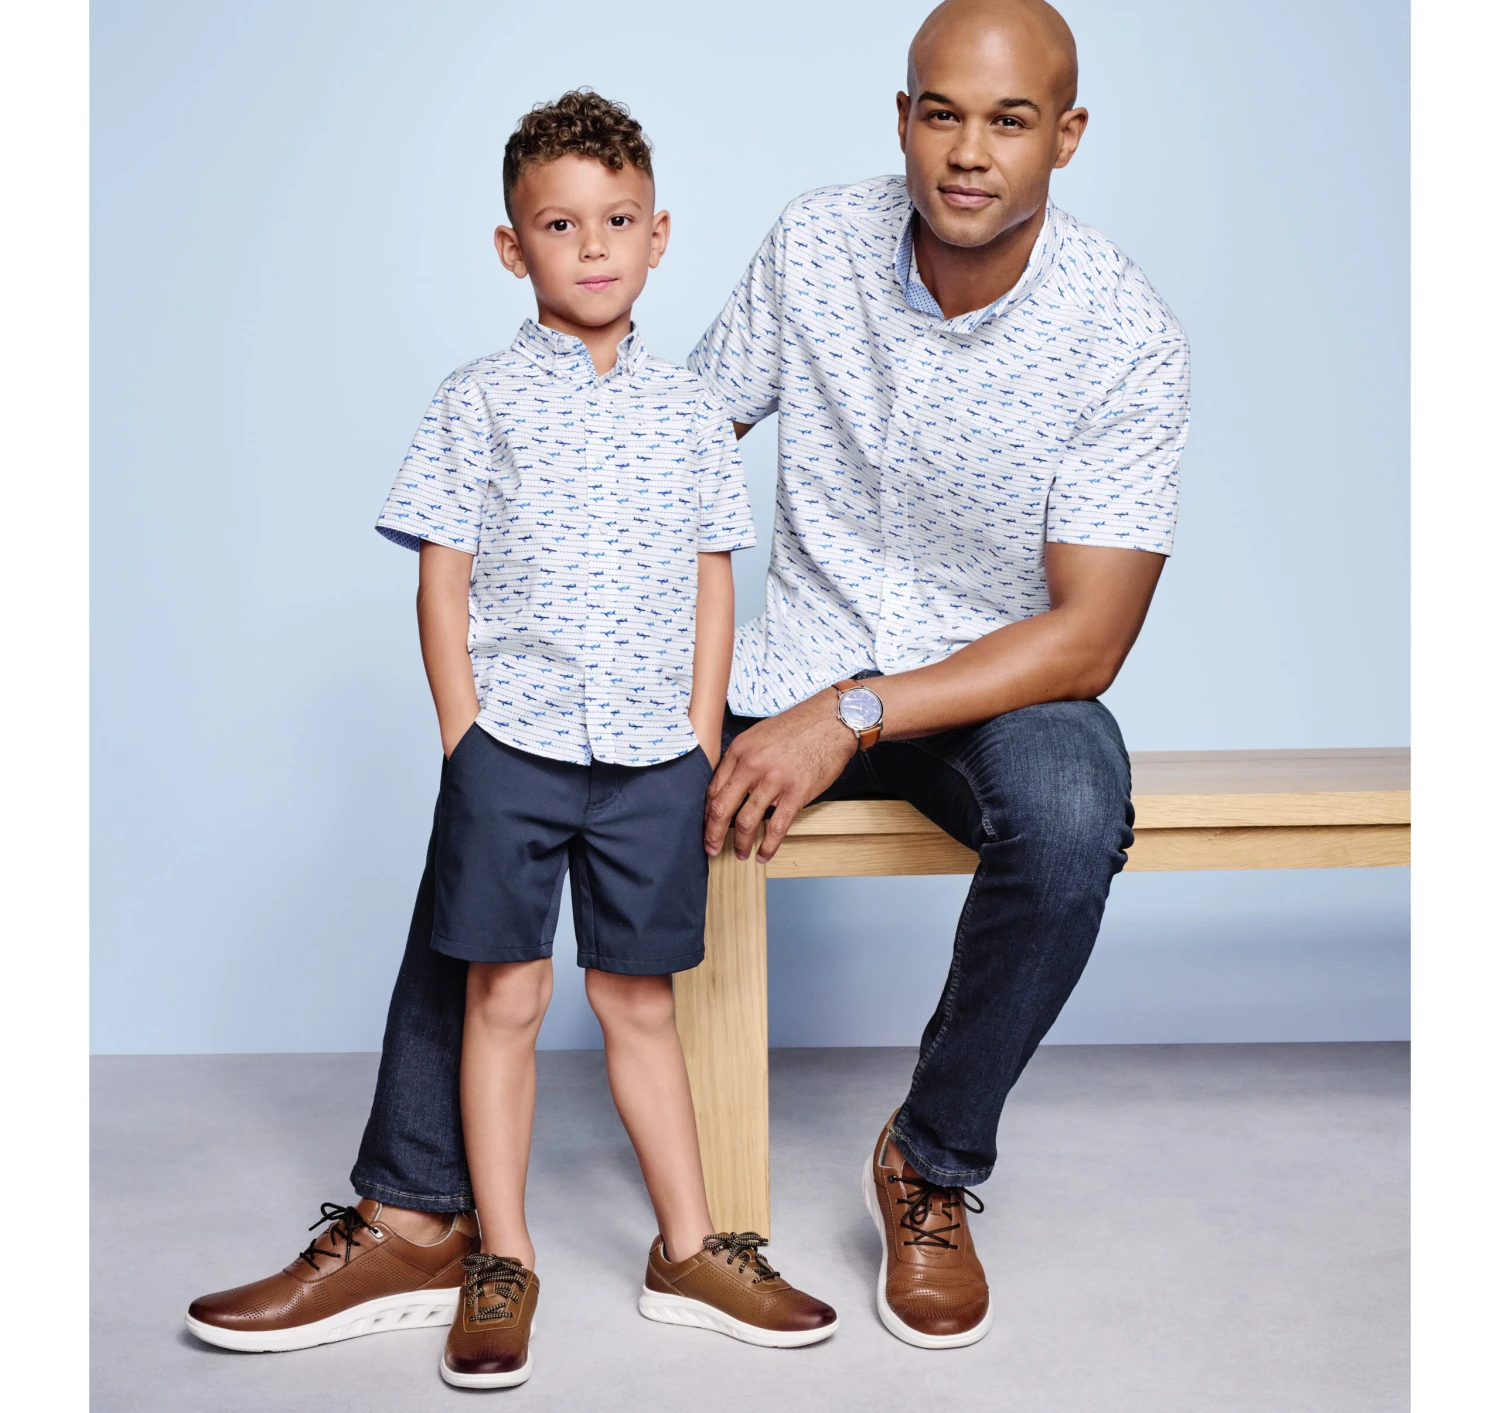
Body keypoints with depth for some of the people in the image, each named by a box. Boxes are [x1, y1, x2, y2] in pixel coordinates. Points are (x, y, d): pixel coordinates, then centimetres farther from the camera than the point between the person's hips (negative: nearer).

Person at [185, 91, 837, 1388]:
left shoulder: (690, 411, 9)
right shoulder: (483, 402, 1)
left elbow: (712, 586, 10)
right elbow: (443, 582, 0)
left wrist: (704, 742, 3)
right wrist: (464, 742, -5)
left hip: (654, 750, 2)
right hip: (514, 744, -2)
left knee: (640, 1002, 11)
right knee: (504, 1000, 4)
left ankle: (690, 1251, 23)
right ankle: (500, 1264, 17)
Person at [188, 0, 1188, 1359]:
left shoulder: (1126, 336, -16)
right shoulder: (812, 247, -5)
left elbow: (1089, 635, -20)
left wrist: (850, 715, -30)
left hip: (995, 684, -3)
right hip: (793, 671, 3)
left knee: (1071, 812, -38)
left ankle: (934, 1166, -10)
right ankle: (413, 1209, -2)